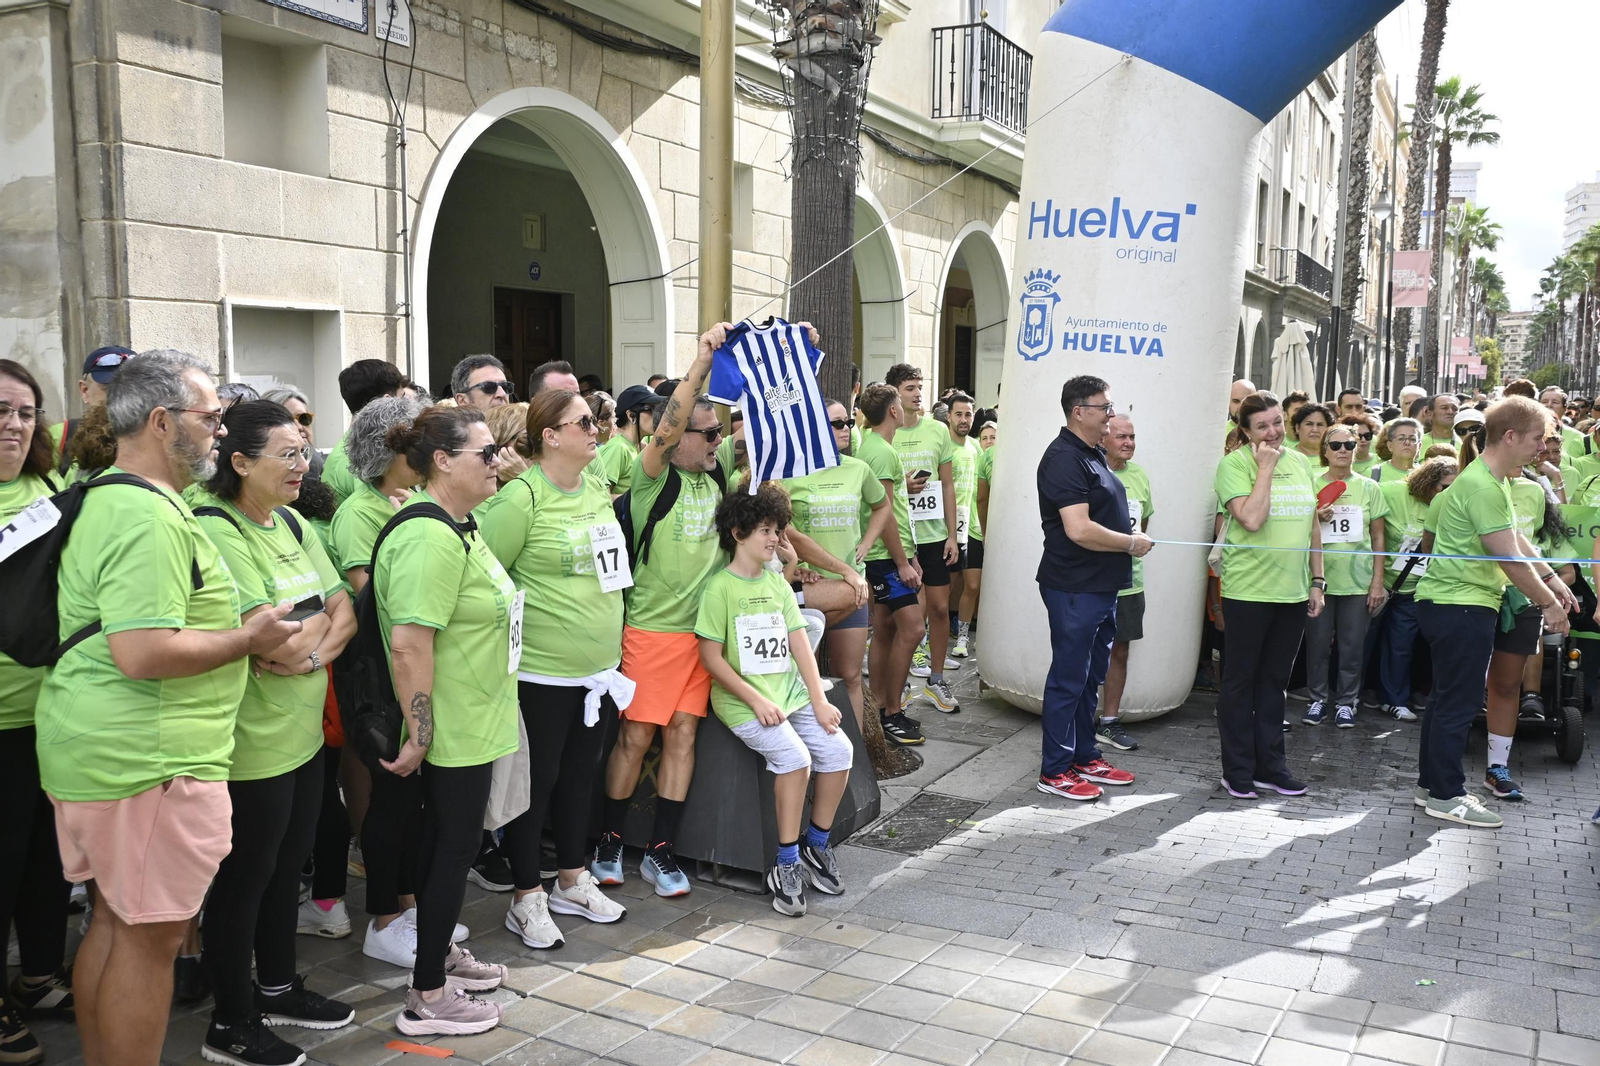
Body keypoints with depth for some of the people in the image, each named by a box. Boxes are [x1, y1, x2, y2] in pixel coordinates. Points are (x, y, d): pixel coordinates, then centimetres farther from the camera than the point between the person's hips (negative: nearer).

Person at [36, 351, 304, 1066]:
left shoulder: (106, 499, 15)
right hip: (149, 762, -11)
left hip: (90, 750, 11)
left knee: (114, 920, 20)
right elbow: (143, 653, -28)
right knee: (151, 936, 1)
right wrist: (247, 640, -15)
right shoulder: (150, 517, -21)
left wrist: (237, 633, 16)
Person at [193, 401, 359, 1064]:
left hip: (302, 733, 8)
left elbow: (345, 615, 4)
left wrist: (309, 648, -15)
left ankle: (278, 989, 37)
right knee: (244, 880, 6)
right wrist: (319, 620, -5)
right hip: (252, 743, -8)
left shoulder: (292, 526, 8)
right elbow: (277, 640, -25)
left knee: (287, 868, 20)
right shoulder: (215, 531, -19)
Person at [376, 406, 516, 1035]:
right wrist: (419, 737, -24)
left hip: (472, 724, 10)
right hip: (455, 730, -10)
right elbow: (409, 643, -29)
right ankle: (427, 998, 16)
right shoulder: (430, 539, -24)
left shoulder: (460, 525, 9)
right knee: (454, 848, 2)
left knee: (449, 842, 21)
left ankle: (441, 954, 38)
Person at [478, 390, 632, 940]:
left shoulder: (597, 489, 8)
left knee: (582, 773, 17)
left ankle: (572, 880, 33)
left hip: (598, 666, 7)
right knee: (537, 780, 5)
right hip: (542, 671, -7)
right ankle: (526, 897, 20)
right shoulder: (521, 497, -16)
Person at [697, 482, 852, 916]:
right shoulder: (720, 587, -7)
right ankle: (785, 864, -12)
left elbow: (800, 646, 9)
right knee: (794, 756, -27)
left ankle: (816, 846, 7)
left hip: (790, 693, 6)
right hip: (742, 700, -6)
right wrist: (757, 701, -15)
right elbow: (711, 658, -10)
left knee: (839, 749, -13)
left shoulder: (777, 583, 13)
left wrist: (819, 701, -1)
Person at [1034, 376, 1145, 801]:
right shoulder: (1064, 459, -18)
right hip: (1075, 588, -10)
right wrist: (1131, 543, -14)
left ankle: (1086, 758, 30)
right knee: (1068, 679, -1)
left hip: (1103, 587, 10)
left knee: (1091, 677, 18)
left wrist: (1132, 537, 8)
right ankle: (1055, 771, 9)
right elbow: (1079, 530, -26)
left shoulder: (1095, 455, 14)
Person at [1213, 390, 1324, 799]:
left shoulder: (1300, 462, 10)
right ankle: (1237, 771, 14)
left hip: (1293, 592, 5)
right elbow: (1252, 519, -21)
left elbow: (1313, 525, 15)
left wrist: (1317, 581, 12)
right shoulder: (1235, 464, -8)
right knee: (1240, 680, 5)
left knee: (1274, 681, 14)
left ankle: (1270, 766, 24)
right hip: (1248, 590, -5)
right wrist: (1266, 467, -15)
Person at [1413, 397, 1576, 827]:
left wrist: (1552, 579, 16)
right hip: (1460, 606, -11)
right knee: (1459, 702, -4)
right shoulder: (1482, 487, -20)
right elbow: (1510, 558, -20)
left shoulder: (1493, 481, 14)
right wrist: (1547, 602, -10)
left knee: (1447, 697, 15)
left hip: (1452, 604, 11)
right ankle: (1446, 795, 5)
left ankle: (1431, 783, 24)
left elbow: (1516, 540, 21)